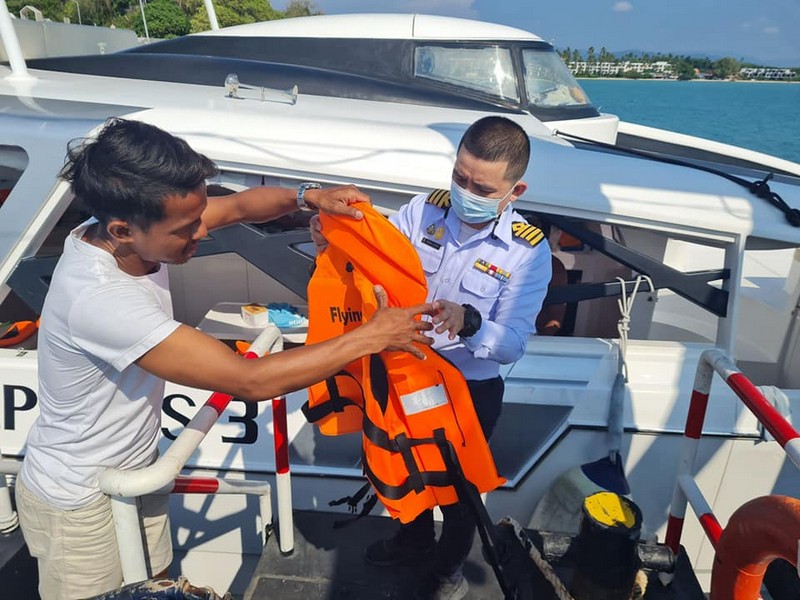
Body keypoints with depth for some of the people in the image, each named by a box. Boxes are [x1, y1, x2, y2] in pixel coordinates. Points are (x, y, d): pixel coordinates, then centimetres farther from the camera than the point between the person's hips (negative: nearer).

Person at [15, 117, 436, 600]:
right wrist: (372, 336, -31)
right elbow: (252, 381, -38)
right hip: (79, 504, -7)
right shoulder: (98, 298, -38)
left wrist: (309, 196, -18)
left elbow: (239, 206, 1)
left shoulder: (128, 226, -14)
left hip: (134, 470, 7)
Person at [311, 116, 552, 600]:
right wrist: (335, 244, -30)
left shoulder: (528, 251, -20)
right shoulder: (424, 210, -13)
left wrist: (468, 321, -44)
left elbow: (512, 345, -24)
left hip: (472, 391, -3)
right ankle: (416, 539, 60)